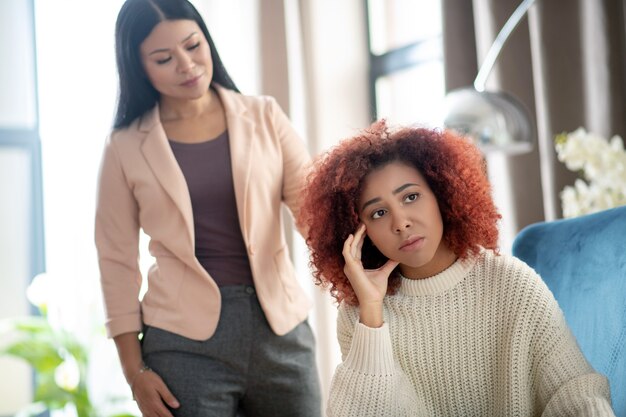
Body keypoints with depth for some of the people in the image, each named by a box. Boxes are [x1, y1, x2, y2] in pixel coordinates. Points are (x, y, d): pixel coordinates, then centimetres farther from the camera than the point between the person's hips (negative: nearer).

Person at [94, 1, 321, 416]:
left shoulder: (264, 116, 5)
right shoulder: (127, 148, 3)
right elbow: (117, 261, 4)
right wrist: (134, 370, 0)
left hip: (280, 324, 2)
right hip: (186, 339, -1)